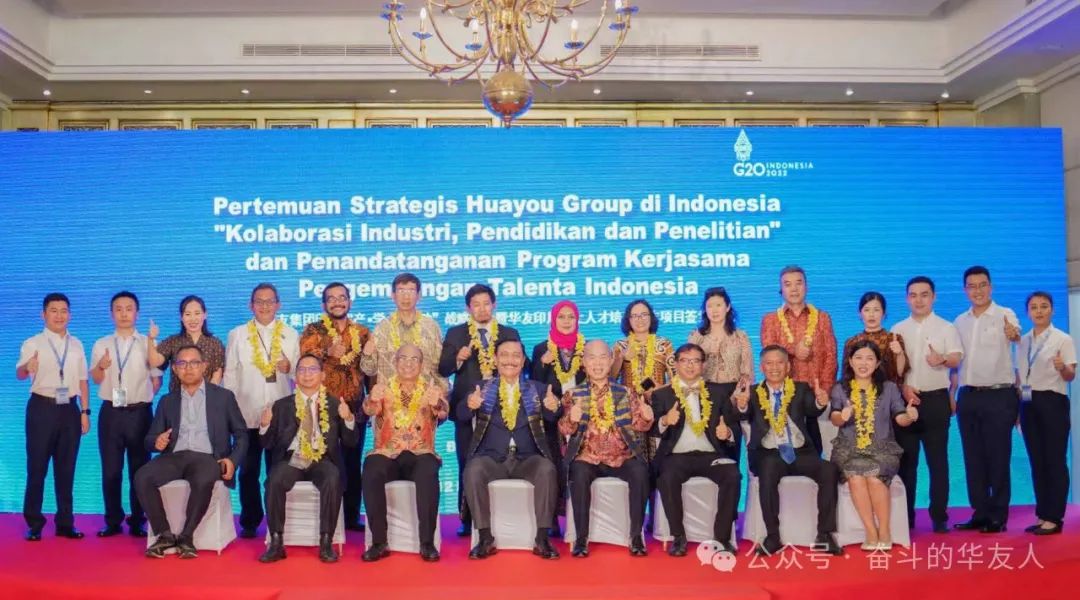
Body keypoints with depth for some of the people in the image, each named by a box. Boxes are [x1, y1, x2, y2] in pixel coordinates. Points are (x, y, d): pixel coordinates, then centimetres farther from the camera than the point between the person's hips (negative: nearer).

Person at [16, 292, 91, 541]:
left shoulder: (76, 345, 10)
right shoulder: (33, 343, -3)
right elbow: (19, 374, -19)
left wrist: (85, 411, 6)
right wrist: (27, 367, -43)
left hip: (69, 409, 4)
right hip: (42, 408, -3)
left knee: (66, 468, 9)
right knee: (37, 467, 1)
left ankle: (65, 522, 17)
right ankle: (34, 524, 11)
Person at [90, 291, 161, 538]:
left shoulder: (148, 344, 3)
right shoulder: (101, 345, 8)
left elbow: (156, 381, 5)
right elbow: (96, 380, 6)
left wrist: (142, 398, -2)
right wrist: (101, 366, -13)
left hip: (139, 413, -1)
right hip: (111, 413, 1)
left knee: (139, 469, 5)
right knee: (110, 470, 5)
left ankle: (137, 522, 15)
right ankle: (113, 522, 16)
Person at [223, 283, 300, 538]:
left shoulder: (291, 335, 7)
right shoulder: (237, 334, 6)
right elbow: (229, 374, 5)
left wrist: (290, 368, -14)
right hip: (247, 414, 0)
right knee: (248, 471, 5)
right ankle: (250, 522, 15)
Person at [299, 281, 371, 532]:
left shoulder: (363, 333, 11)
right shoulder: (313, 331, 3)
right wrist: (328, 353, -30)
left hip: (355, 409, 2)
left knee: (353, 463, 7)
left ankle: (353, 516, 16)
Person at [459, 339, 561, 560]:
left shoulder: (538, 389, 11)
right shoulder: (482, 389, 10)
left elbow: (552, 419, 1)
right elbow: (461, 415, -3)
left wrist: (553, 408, -24)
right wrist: (469, 405, -27)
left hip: (527, 459, 0)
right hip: (491, 458, 0)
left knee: (547, 470, -30)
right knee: (473, 471, -30)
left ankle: (542, 538, -20)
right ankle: (485, 537, -19)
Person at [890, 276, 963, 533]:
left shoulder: (946, 327, 4)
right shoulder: (898, 330, 10)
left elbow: (957, 358, -8)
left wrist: (942, 359, -30)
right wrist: (904, 388, -7)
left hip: (936, 399, -2)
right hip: (905, 399, 2)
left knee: (937, 459, 0)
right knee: (906, 460, 4)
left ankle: (939, 516, 7)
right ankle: (906, 516, 11)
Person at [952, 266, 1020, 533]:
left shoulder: (1005, 314, -6)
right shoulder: (960, 321, 11)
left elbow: (1017, 334, -29)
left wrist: (1014, 334, -53)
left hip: (998, 395, -5)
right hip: (968, 396, 5)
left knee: (998, 457, 0)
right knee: (973, 457, 9)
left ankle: (998, 516, 10)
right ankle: (980, 513, 18)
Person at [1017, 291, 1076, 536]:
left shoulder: (1063, 339, -3)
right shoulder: (1022, 341, 11)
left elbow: (1071, 376, -9)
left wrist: (1062, 368, -32)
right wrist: (1016, 406, 13)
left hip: (1052, 402, -5)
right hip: (1028, 403, 5)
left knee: (1055, 460, -3)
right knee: (1036, 461, 9)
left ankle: (1054, 518, 4)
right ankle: (1042, 515, 16)